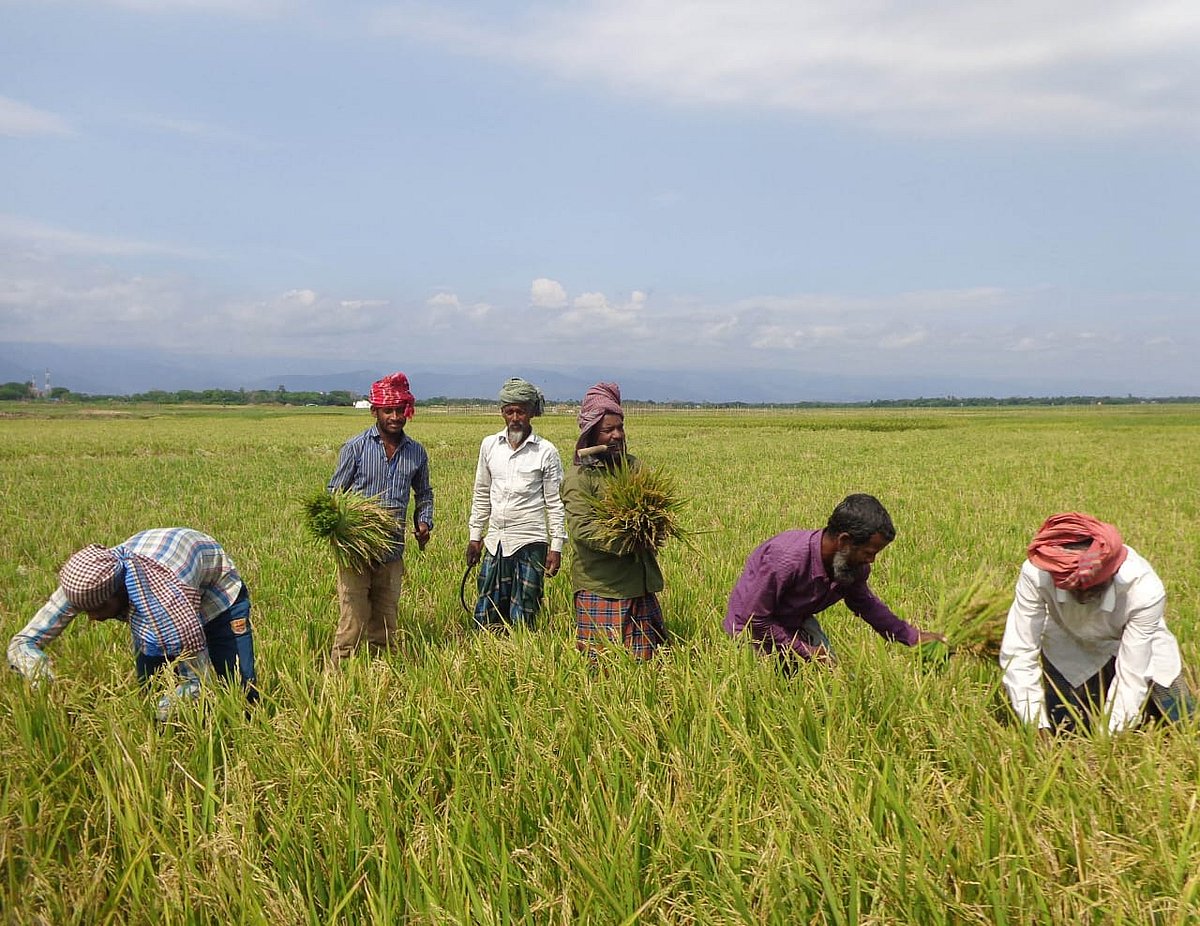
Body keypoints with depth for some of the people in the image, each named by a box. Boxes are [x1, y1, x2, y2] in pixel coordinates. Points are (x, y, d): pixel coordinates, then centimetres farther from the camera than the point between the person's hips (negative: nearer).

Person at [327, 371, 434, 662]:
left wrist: (424, 522, 6)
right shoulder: (355, 447, -3)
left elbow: (424, 493, 23)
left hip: (393, 552, 4)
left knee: (386, 624, 12)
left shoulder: (416, 452, 9)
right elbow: (334, 492, 2)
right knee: (352, 622, -7)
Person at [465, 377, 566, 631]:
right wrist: (475, 536, 13)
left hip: (530, 543, -4)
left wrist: (556, 546, -4)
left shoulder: (546, 452, -4)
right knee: (485, 617, 5)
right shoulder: (489, 445, 6)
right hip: (495, 542, 4)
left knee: (522, 620, 1)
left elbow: (555, 502, -1)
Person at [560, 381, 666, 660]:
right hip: (601, 588, -6)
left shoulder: (633, 465, 13)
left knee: (644, 658, 8)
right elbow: (583, 529, -17)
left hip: (640, 583, 6)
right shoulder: (578, 477, -7)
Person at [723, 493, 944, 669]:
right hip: (753, 627, -6)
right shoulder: (786, 559, -40)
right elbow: (755, 619, -30)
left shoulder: (856, 565, -16)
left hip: (797, 621, 7)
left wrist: (912, 636, 0)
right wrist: (805, 651, -26)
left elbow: (864, 603, 8)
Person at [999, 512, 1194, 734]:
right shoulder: (1036, 574, -37)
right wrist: (1037, 727, -33)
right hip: (1070, 649, 0)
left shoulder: (1145, 590, -37)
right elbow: (1017, 653, -31)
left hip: (1137, 648, 0)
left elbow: (1131, 675, -31)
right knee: (1064, 729, -7)